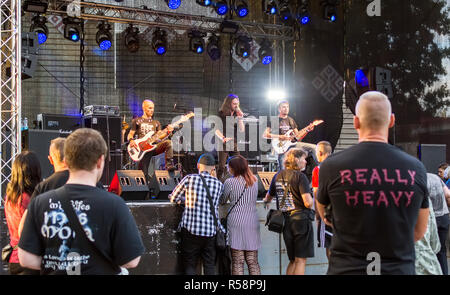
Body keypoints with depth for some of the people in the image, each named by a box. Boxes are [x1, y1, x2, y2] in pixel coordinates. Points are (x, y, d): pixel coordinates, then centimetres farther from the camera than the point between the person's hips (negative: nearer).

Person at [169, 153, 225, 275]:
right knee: (209, 266, 12)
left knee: (189, 265, 6)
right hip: (210, 231, 2)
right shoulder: (219, 184, 2)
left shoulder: (189, 179, -4)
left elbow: (173, 199, 6)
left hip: (191, 229, -2)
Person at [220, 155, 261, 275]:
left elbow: (222, 201, 6)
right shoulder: (254, 181, 8)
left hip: (236, 222, -4)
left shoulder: (230, 182, -6)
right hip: (252, 222, 4)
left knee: (237, 262, -1)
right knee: (253, 262, 7)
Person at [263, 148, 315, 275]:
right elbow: (308, 203, -19)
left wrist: (266, 200, 47)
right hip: (301, 220, -6)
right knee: (301, 260, -2)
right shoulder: (300, 176, -11)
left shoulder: (278, 176, 9)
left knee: (292, 261, 16)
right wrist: (311, 198, 4)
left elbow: (268, 198, 24)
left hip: (285, 221, 6)